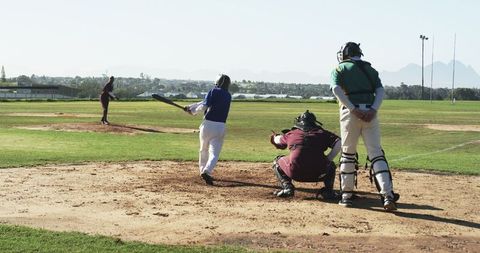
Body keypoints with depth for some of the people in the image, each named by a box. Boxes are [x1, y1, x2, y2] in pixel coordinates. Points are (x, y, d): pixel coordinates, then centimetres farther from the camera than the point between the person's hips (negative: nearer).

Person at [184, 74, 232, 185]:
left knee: (203, 150, 20)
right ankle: (207, 171, -24)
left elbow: (204, 106, -12)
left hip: (208, 124, -1)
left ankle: (203, 171, 32)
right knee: (214, 153, -2)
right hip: (220, 127, 2)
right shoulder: (228, 96, 12)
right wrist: (191, 106, 14)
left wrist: (193, 110, 7)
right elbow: (206, 102, 13)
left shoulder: (213, 91, -2)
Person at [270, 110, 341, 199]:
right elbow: (339, 143, 5)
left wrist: (275, 136, 65)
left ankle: (287, 187, 9)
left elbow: (276, 140, 40)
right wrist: (328, 159, 11)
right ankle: (328, 191, 11)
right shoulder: (322, 133, 18)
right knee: (331, 165, 35)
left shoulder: (291, 133, 21)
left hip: (295, 172, -1)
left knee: (277, 161, 30)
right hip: (317, 173, 1)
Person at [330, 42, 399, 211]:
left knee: (348, 153, 12)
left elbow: (336, 89, -6)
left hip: (350, 113, -2)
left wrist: (354, 110, -12)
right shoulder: (370, 69, 21)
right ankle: (388, 195, -15)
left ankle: (346, 194, 15)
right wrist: (373, 110, -7)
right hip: (370, 113, 2)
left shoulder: (339, 69, 13)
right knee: (376, 154, -1)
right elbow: (380, 91, 6)